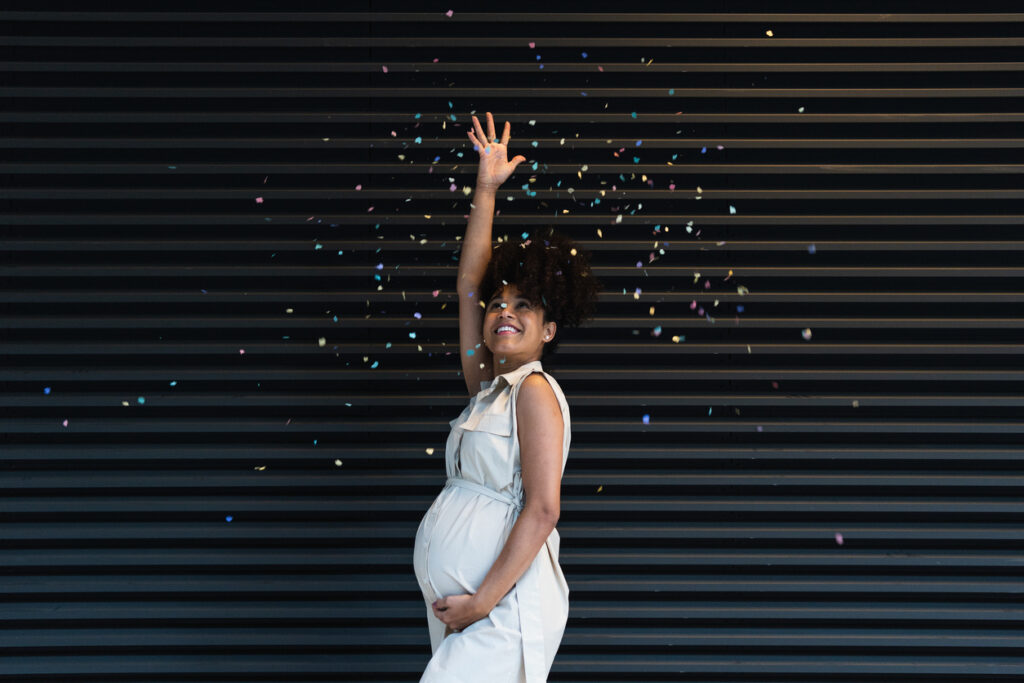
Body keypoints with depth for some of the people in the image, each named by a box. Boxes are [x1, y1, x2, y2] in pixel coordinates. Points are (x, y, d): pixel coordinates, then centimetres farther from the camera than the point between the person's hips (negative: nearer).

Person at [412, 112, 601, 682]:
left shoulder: (535, 391, -9)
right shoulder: (486, 384, 12)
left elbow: (542, 510, -16)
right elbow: (470, 282, 16)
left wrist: (483, 601, -19)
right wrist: (487, 190, 15)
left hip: (503, 607, -8)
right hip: (457, 602, 8)